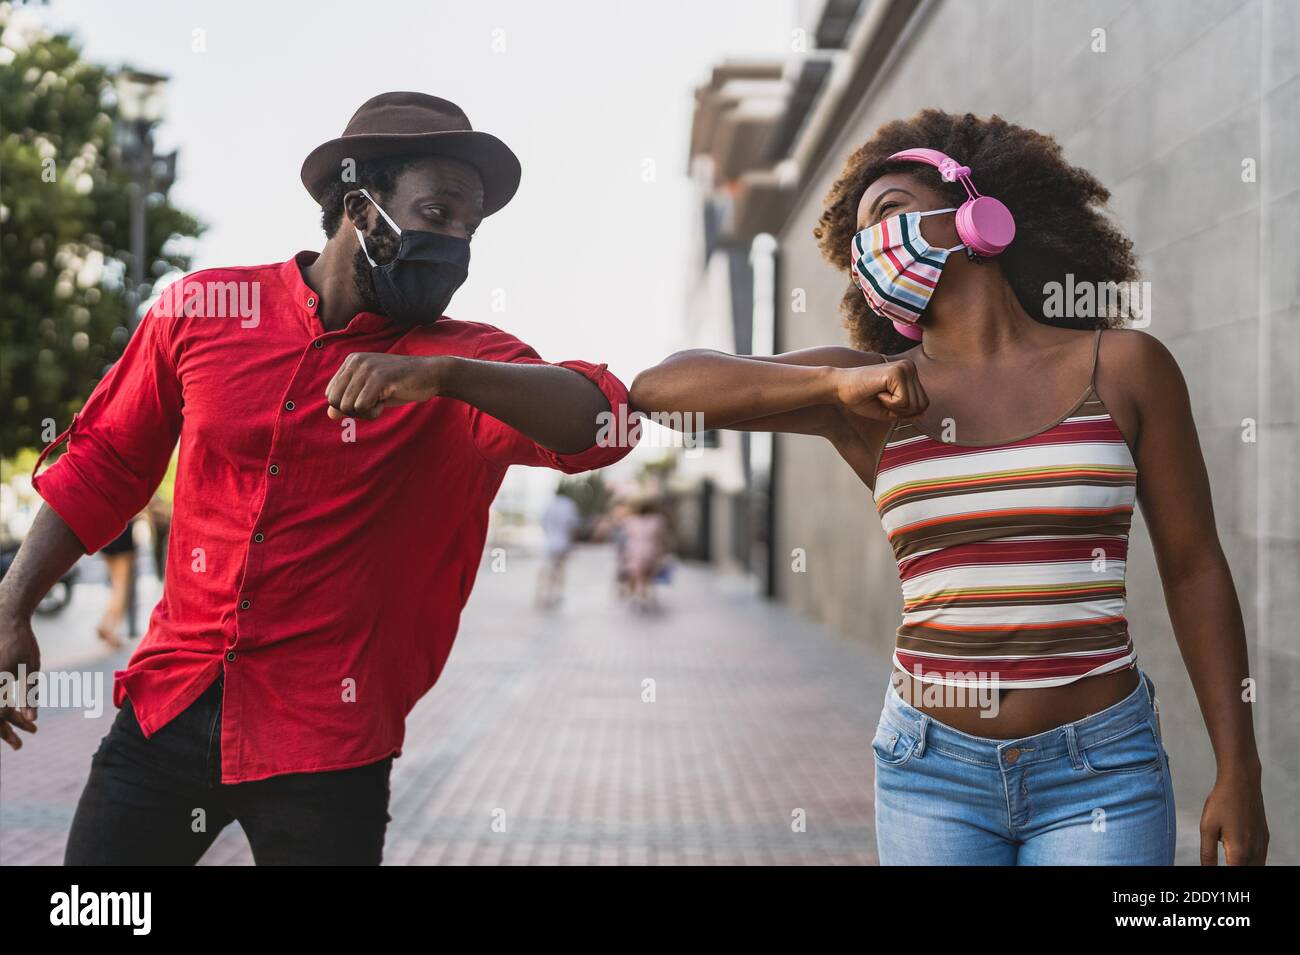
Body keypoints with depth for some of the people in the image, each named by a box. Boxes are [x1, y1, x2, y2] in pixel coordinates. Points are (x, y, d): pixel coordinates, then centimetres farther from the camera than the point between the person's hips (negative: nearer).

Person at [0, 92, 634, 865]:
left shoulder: (461, 361, -4)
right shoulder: (205, 309, 1)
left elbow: (601, 423, -21)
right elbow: (105, 463, 11)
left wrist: (442, 375, -34)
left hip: (329, 741, -2)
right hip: (169, 706, 2)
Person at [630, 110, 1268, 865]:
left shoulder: (1124, 367, 0)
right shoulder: (873, 397, 3)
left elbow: (1194, 568, 4)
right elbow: (658, 387, -4)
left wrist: (1239, 772, 2)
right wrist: (840, 382, -16)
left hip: (1100, 774, -1)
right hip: (934, 773, 2)